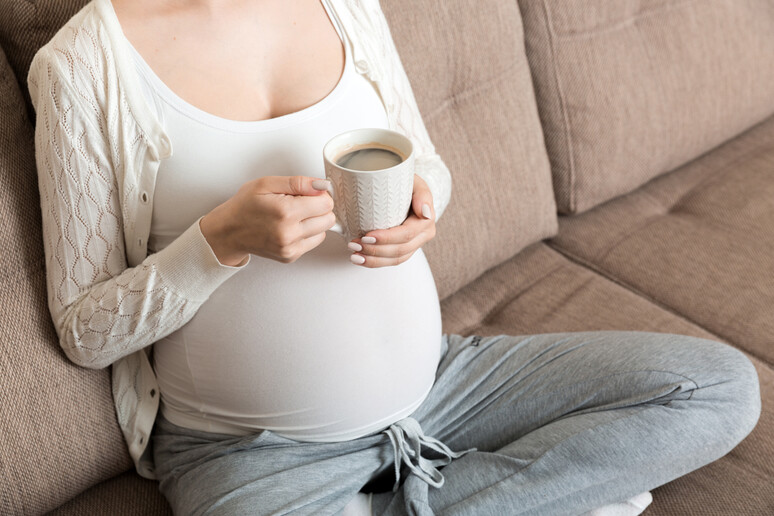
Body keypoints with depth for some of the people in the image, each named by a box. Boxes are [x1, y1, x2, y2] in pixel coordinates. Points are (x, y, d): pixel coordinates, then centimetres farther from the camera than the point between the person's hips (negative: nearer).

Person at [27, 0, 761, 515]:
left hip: (432, 383, 6)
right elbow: (84, 332, -5)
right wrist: (224, 240, -23)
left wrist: (420, 205, -11)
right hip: (254, 449, -5)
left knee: (723, 386, -5)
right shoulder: (83, 66, -9)